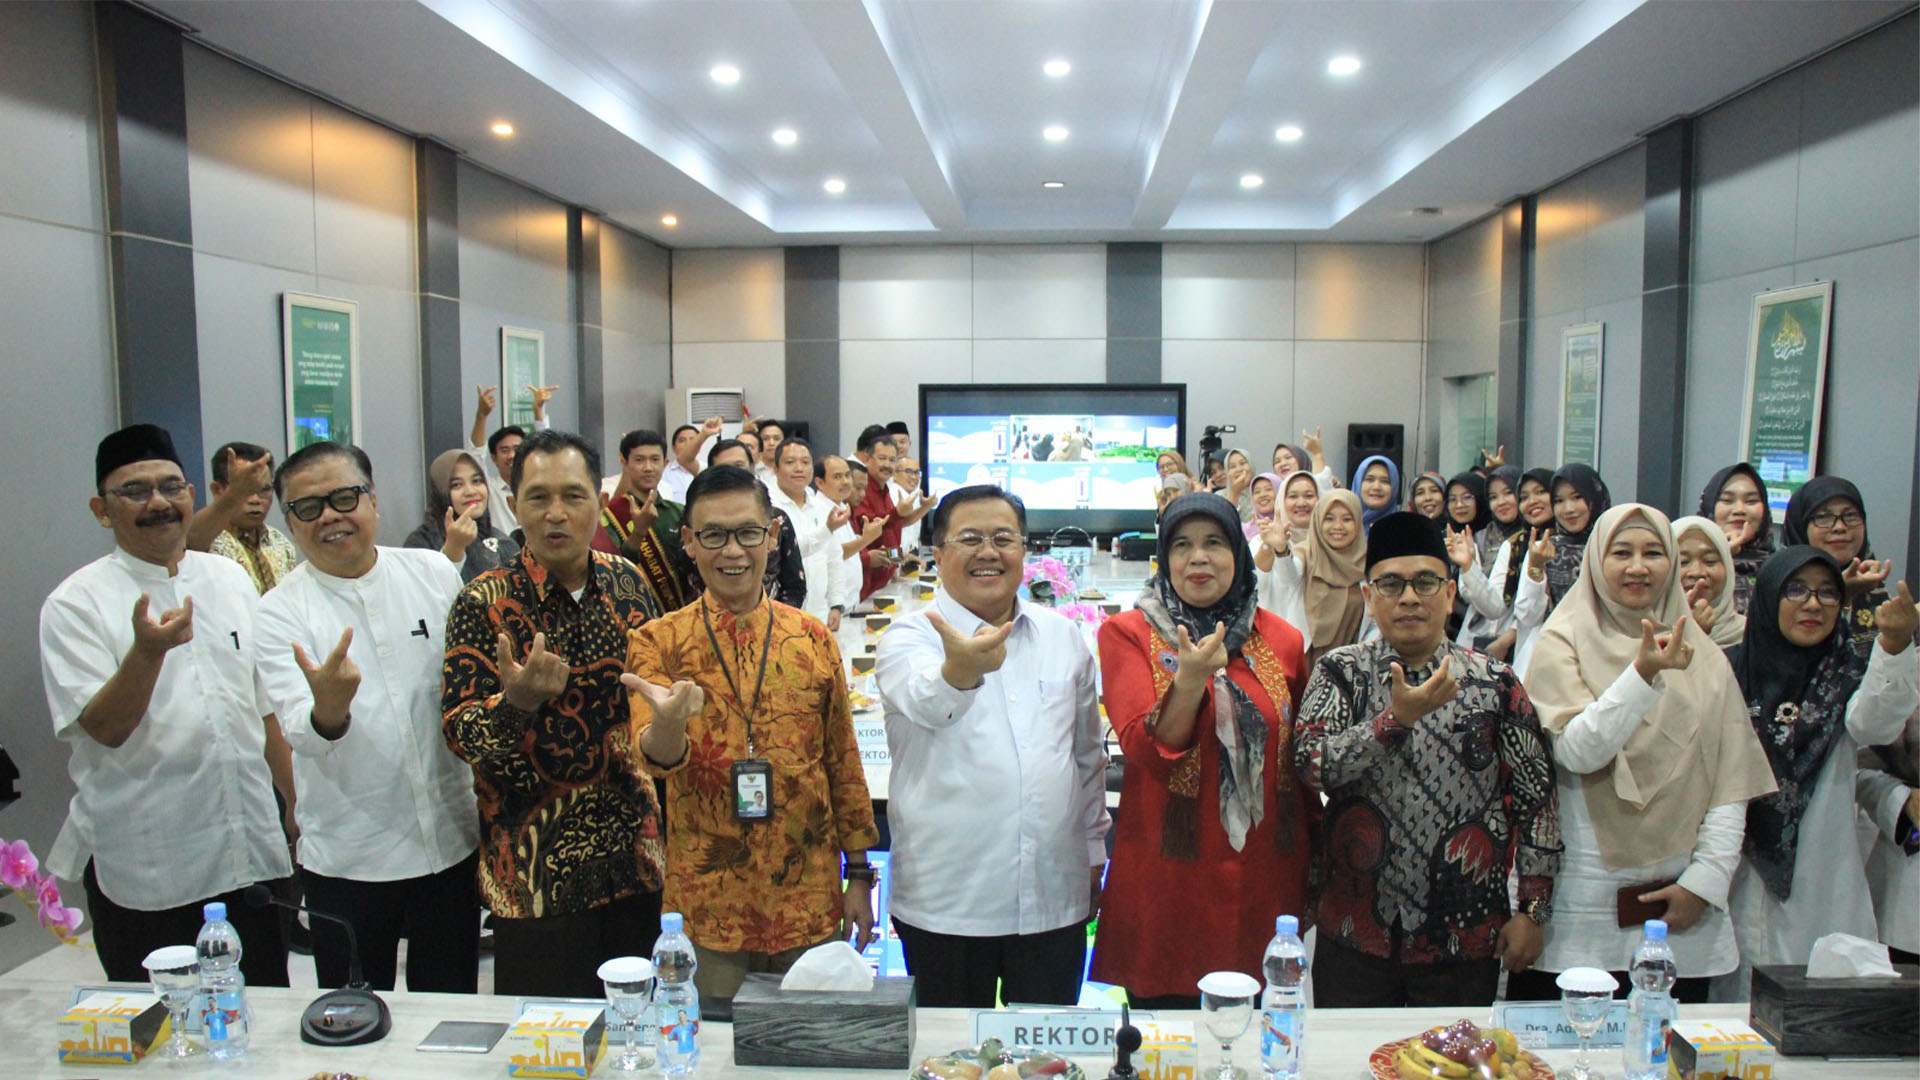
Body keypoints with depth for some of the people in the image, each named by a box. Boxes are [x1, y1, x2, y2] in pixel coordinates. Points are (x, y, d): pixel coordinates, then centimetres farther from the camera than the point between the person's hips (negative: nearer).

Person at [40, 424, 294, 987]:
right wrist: (148, 649, -31)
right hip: (143, 874, -4)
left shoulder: (231, 578, 10)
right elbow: (105, 728, -13)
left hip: (254, 854, 4)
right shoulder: (75, 603, -4)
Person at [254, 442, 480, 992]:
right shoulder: (280, 611, -5)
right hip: (345, 858, -1)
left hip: (452, 838, 2)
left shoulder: (434, 572, 1)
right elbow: (300, 733, -16)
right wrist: (327, 710, -39)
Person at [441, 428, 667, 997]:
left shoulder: (629, 583, 3)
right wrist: (517, 702, -33)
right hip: (538, 869, -4)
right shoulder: (485, 603, -10)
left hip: (635, 855, 4)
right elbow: (460, 732, -15)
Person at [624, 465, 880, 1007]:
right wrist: (665, 726, -40)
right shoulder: (658, 642, -4)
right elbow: (650, 757, -17)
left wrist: (859, 875, 8)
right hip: (707, 900, -1)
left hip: (809, 901, 2)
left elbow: (842, 761, 7)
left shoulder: (813, 638, 1)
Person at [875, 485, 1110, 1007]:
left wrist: (1094, 844, 20)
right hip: (946, 903, -3)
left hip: (1055, 899, 3)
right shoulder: (911, 637, -5)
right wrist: (958, 669, -50)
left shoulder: (1063, 635, 8)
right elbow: (925, 703, -29)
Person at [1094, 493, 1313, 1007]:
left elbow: (1302, 759, 14)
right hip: (1167, 885, -2)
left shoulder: (1283, 640, 5)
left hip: (1264, 884, 3)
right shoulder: (1128, 633, -3)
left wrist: (1315, 856, 14)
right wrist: (1191, 679, -28)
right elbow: (1145, 749, -13)